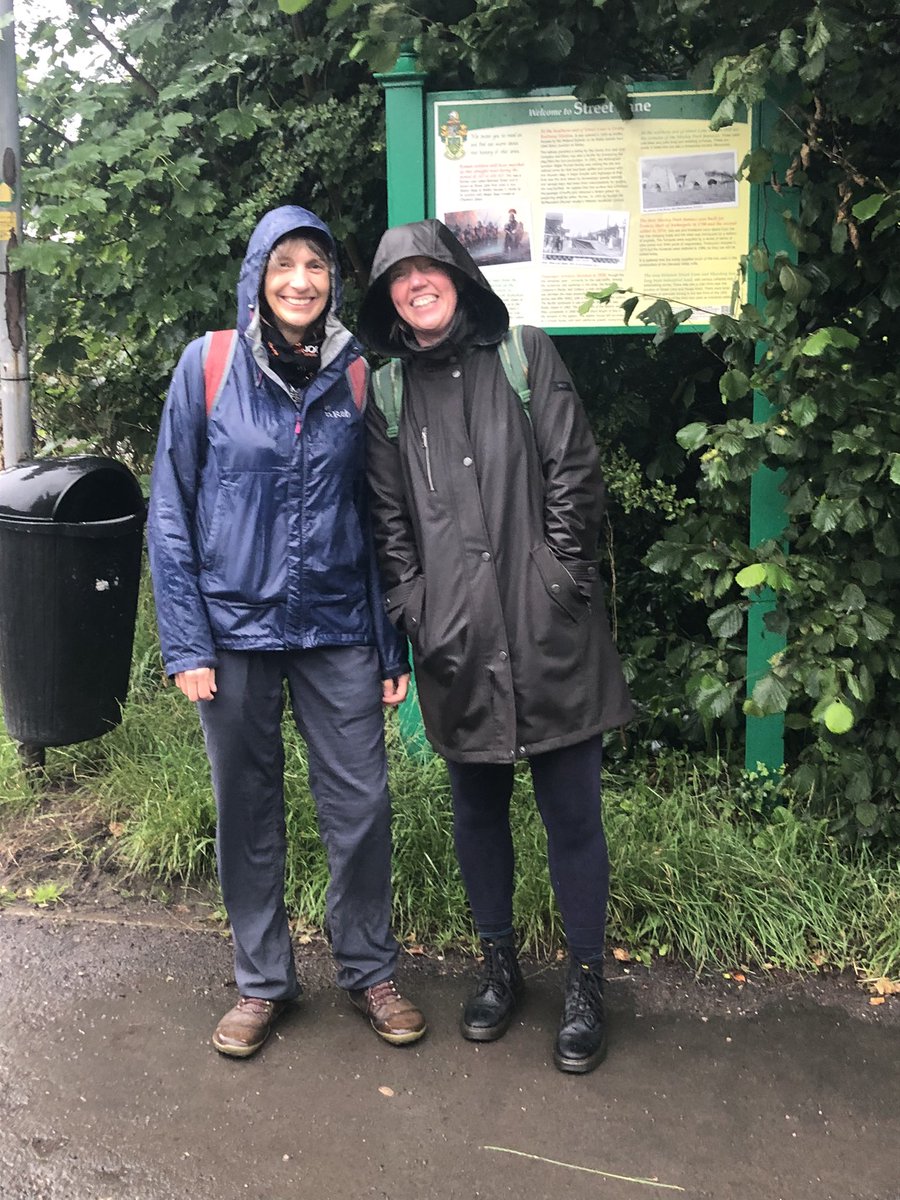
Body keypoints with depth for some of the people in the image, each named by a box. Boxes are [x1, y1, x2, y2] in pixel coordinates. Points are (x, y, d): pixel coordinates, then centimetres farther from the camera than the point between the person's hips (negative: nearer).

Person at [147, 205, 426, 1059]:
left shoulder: (357, 374, 2)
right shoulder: (208, 367, -3)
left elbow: (379, 517, 6)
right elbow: (171, 512, -2)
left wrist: (393, 642, 3)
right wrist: (185, 641, -8)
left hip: (338, 627, 1)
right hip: (237, 627, -1)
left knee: (361, 804, 3)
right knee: (248, 811, 10)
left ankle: (368, 971, 24)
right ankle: (262, 981, 28)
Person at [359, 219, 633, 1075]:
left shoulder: (525, 356, 5)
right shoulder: (388, 389, 10)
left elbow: (573, 475, 0)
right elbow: (388, 520, 9)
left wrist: (561, 583, -6)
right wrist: (414, 611, -1)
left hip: (547, 633, -2)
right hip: (456, 642, 2)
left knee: (571, 813, 4)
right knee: (477, 810, 14)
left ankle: (586, 982, 20)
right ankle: (499, 964, 32)